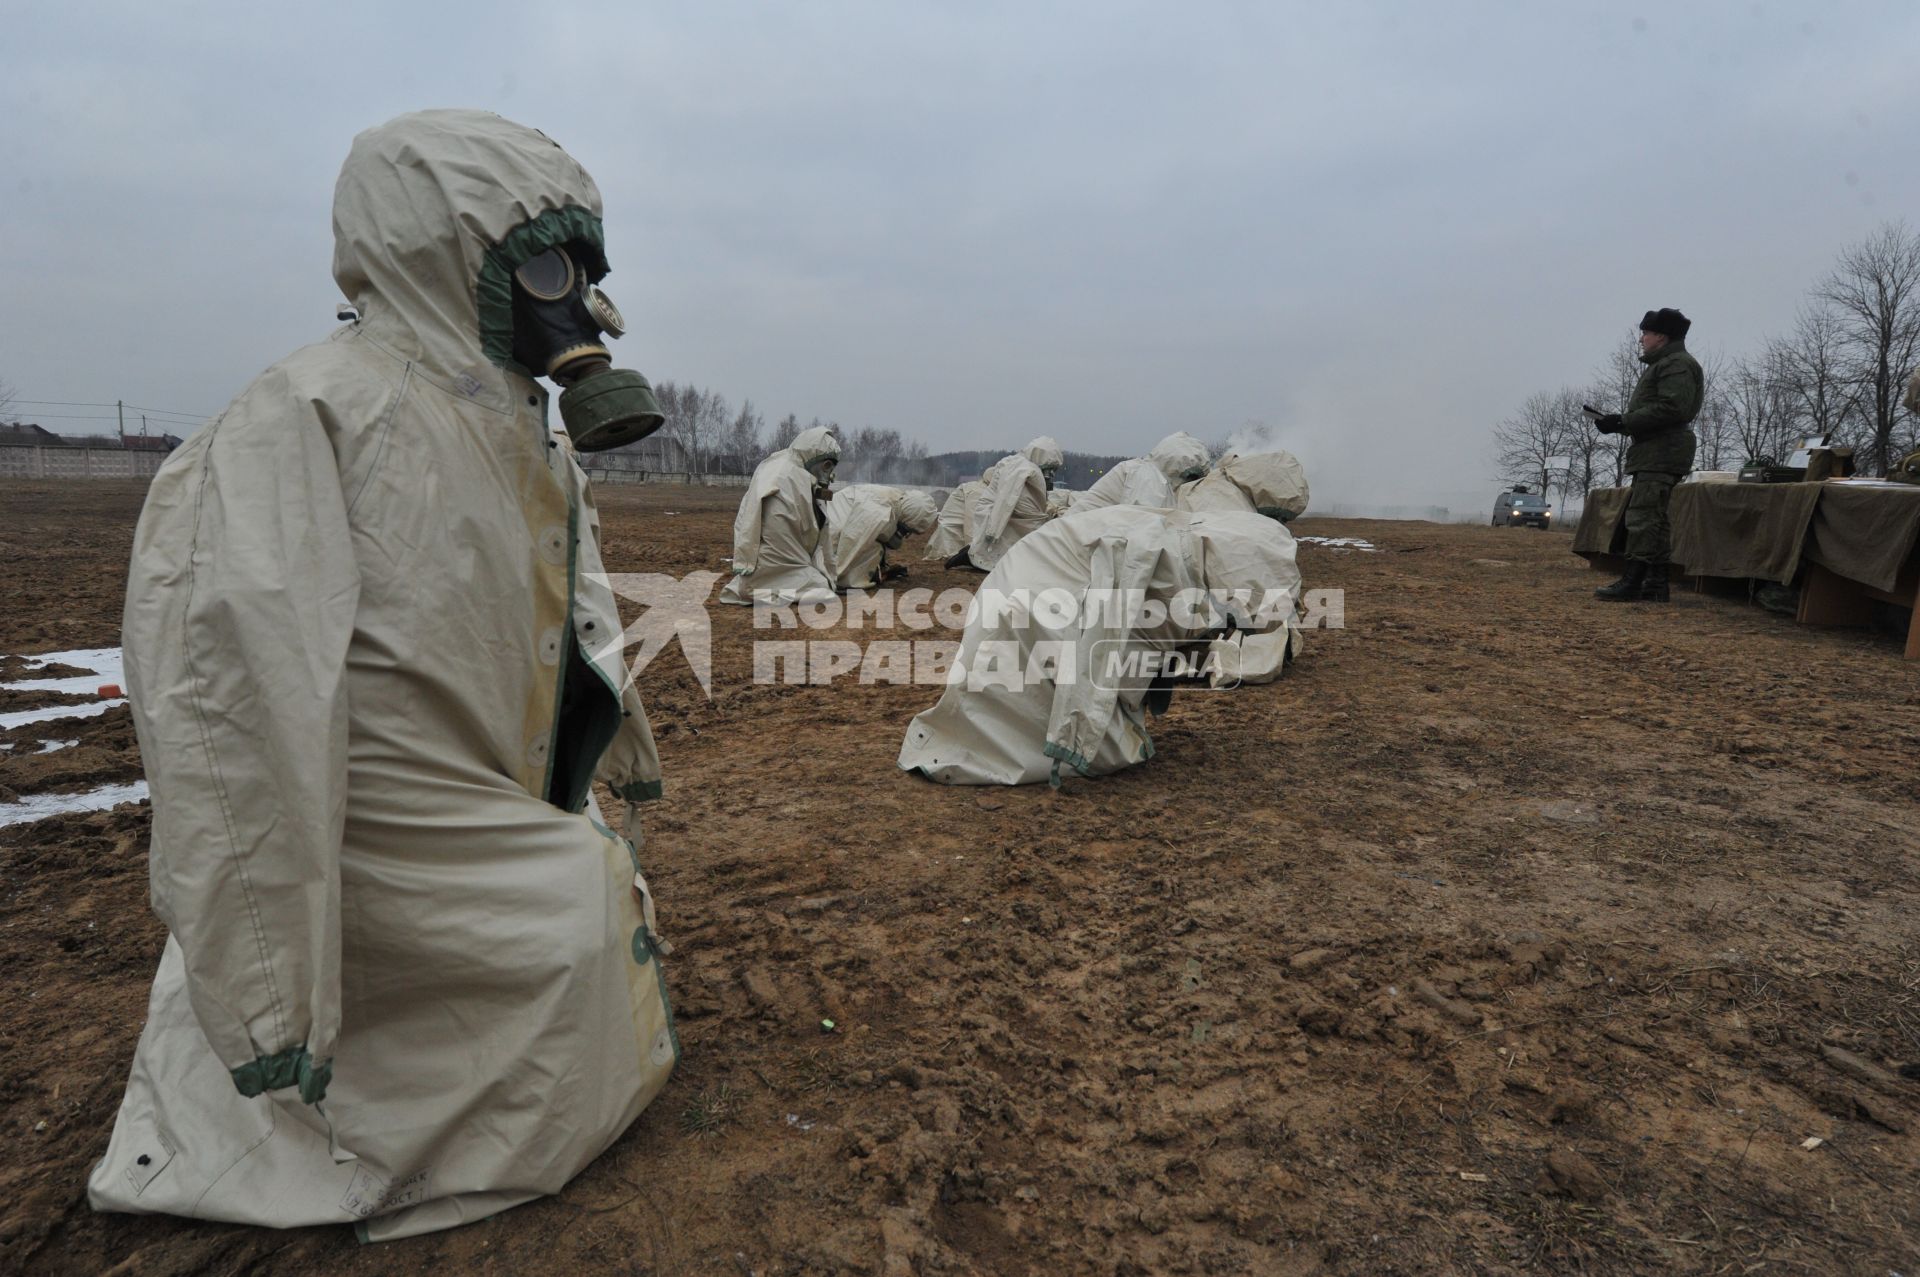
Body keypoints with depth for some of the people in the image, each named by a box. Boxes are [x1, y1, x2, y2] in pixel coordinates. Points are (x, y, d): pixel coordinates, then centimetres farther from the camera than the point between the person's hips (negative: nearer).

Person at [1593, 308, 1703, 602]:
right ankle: (1656, 584, 13)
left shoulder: (1677, 365, -8)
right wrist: (1620, 422, 9)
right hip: (1653, 455, 11)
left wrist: (1623, 421, -18)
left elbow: (1671, 409, -21)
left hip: (1661, 455, -11)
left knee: (1643, 517, -14)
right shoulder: (1661, 365, 25)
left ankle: (1632, 583, -16)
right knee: (1654, 519, 10)